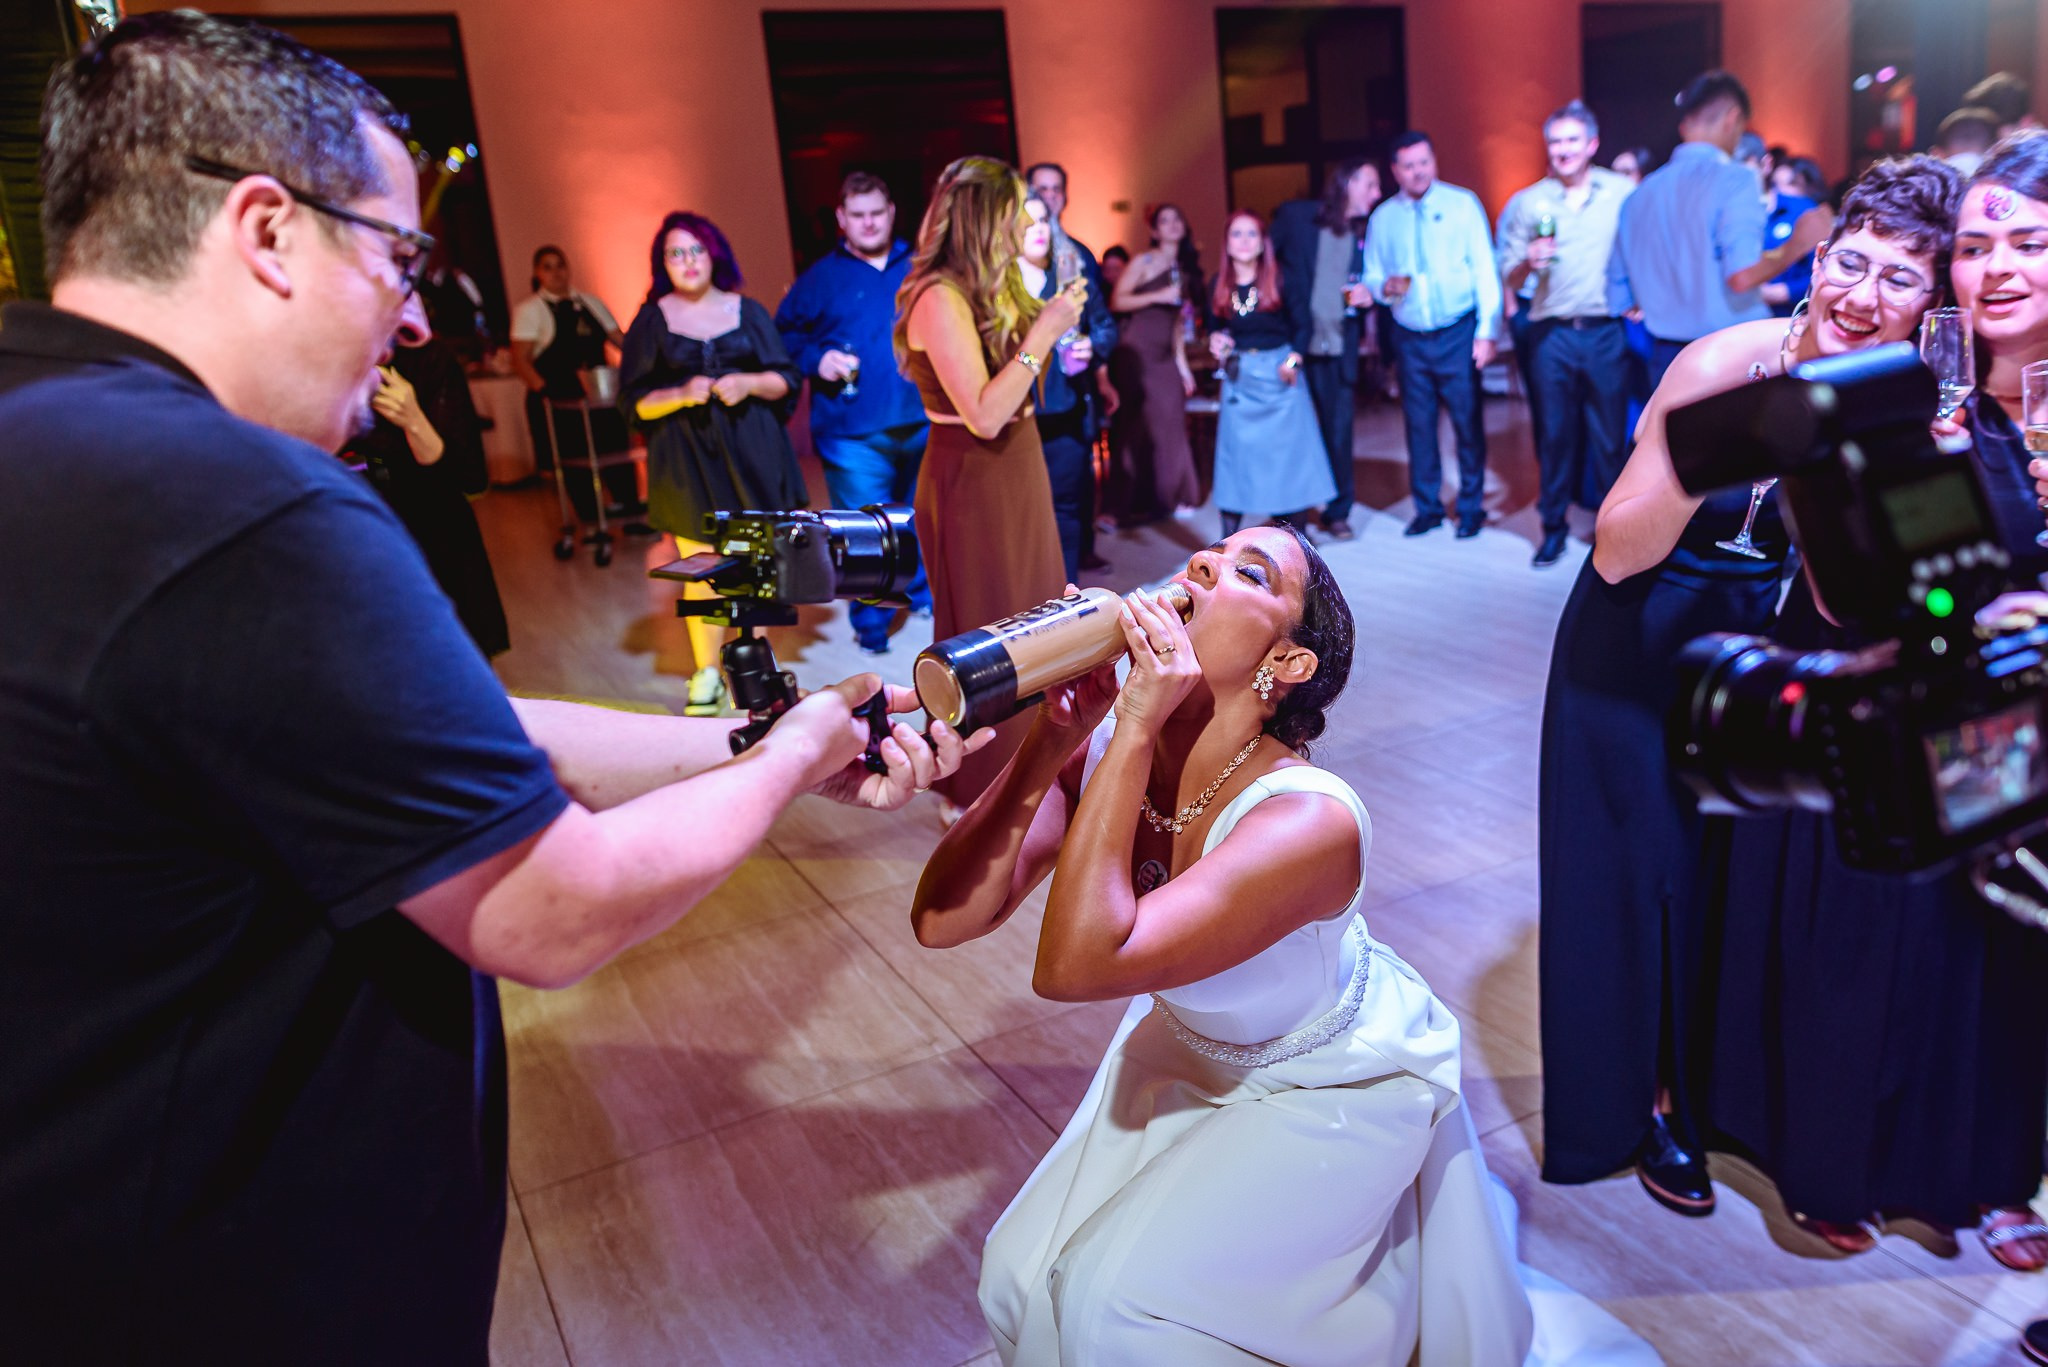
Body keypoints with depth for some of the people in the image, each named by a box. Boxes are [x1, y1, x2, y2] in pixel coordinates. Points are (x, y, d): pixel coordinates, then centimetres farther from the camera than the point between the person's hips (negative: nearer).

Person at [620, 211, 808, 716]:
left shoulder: (748, 312, 9)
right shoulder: (651, 321, 6)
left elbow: (787, 379, 8)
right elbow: (635, 402, 3)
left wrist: (749, 383, -11)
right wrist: (682, 394, -14)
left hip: (750, 452, 1)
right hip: (686, 459, -1)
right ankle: (706, 673, 10)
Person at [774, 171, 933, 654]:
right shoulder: (820, 278, 5)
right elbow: (784, 336, 8)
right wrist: (815, 359, -10)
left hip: (924, 425, 2)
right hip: (853, 433, -2)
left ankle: (927, 594, 36)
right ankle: (871, 625, 17)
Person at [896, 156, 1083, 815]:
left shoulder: (992, 288, 8)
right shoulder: (941, 297, -20)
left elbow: (1015, 389, 8)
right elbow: (984, 414, -26)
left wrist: (1053, 320, 8)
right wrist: (1045, 330, -23)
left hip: (1016, 471, 9)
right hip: (972, 484, -9)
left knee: (1032, 618, 18)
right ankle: (975, 793, 20)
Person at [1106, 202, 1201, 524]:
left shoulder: (1184, 269, 16)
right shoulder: (1144, 261, -2)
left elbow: (1178, 321, 18)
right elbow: (1117, 301, -12)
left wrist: (1182, 362, 13)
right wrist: (1158, 296, -17)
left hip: (1166, 355, 6)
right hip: (1137, 349, -5)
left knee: (1169, 424, 2)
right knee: (1137, 425, -4)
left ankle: (1168, 496, 12)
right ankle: (1135, 501, 3)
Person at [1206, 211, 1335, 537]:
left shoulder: (1279, 278, -4)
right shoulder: (1218, 286, 2)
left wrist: (1294, 359, -13)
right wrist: (1216, 341, -9)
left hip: (1281, 373, -1)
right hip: (1239, 377, 2)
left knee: (1291, 447, 2)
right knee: (1236, 450, 1)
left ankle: (1296, 532, 13)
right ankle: (1228, 538, 7)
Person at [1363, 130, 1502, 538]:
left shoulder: (1462, 204, 0)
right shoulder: (1382, 218, 7)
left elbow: (1485, 269, -3)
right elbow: (1371, 277, 11)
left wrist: (1486, 331, -9)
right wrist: (1384, 287, -13)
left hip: (1457, 334, -2)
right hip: (1410, 338, 2)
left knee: (1468, 421, 1)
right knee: (1418, 424, 6)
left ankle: (1471, 508, 13)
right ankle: (1427, 507, 19)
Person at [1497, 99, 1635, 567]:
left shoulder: (1624, 193, 4)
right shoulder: (1528, 202, 6)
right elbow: (1509, 281, 5)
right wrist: (1529, 263, -14)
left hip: (1607, 331, -1)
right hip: (1551, 333, 1)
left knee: (1609, 435, 2)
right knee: (1554, 433, 4)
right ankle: (1554, 526, 14)